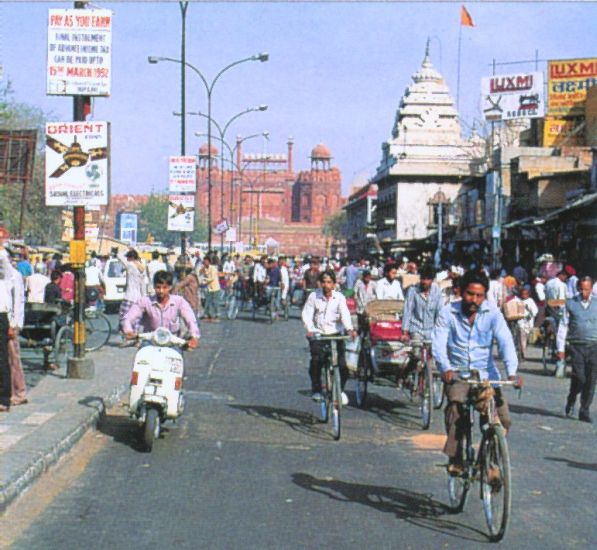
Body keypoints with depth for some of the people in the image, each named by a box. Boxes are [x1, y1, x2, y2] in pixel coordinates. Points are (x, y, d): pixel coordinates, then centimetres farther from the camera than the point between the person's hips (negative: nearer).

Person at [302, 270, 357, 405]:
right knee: (316, 360, -21)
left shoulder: (339, 297, -3)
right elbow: (307, 314, -8)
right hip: (318, 334, 0)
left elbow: (345, 314, -15)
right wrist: (310, 329, -26)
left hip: (335, 334, 1)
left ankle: (340, 390, 16)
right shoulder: (314, 296, -4)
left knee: (342, 364, -8)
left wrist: (350, 329, -32)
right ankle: (316, 389, -3)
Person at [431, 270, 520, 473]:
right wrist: (446, 368, -31)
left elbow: (505, 341, -14)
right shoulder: (448, 312, -5)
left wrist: (512, 372, -30)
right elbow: (438, 342, -12)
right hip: (457, 372, -1)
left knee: (503, 419, -10)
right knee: (456, 405, -31)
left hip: (486, 373, 2)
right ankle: (455, 458, -22)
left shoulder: (492, 313, -4)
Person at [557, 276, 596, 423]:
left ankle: (585, 411, 12)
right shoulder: (570, 304, 6)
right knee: (579, 378, -11)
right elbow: (563, 326, 8)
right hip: (577, 346, -2)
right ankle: (571, 402, 17)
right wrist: (561, 348, 4)